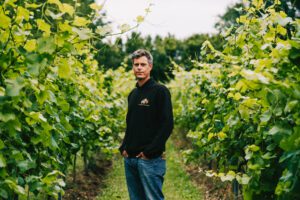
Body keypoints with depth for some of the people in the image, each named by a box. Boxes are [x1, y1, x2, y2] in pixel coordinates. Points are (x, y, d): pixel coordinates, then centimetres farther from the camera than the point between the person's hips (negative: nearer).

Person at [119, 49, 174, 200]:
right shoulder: (133, 94, 16)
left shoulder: (160, 91, -7)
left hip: (151, 159, -7)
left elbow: (167, 125, -14)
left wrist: (149, 152, -17)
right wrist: (123, 148, 10)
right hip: (129, 158, 8)